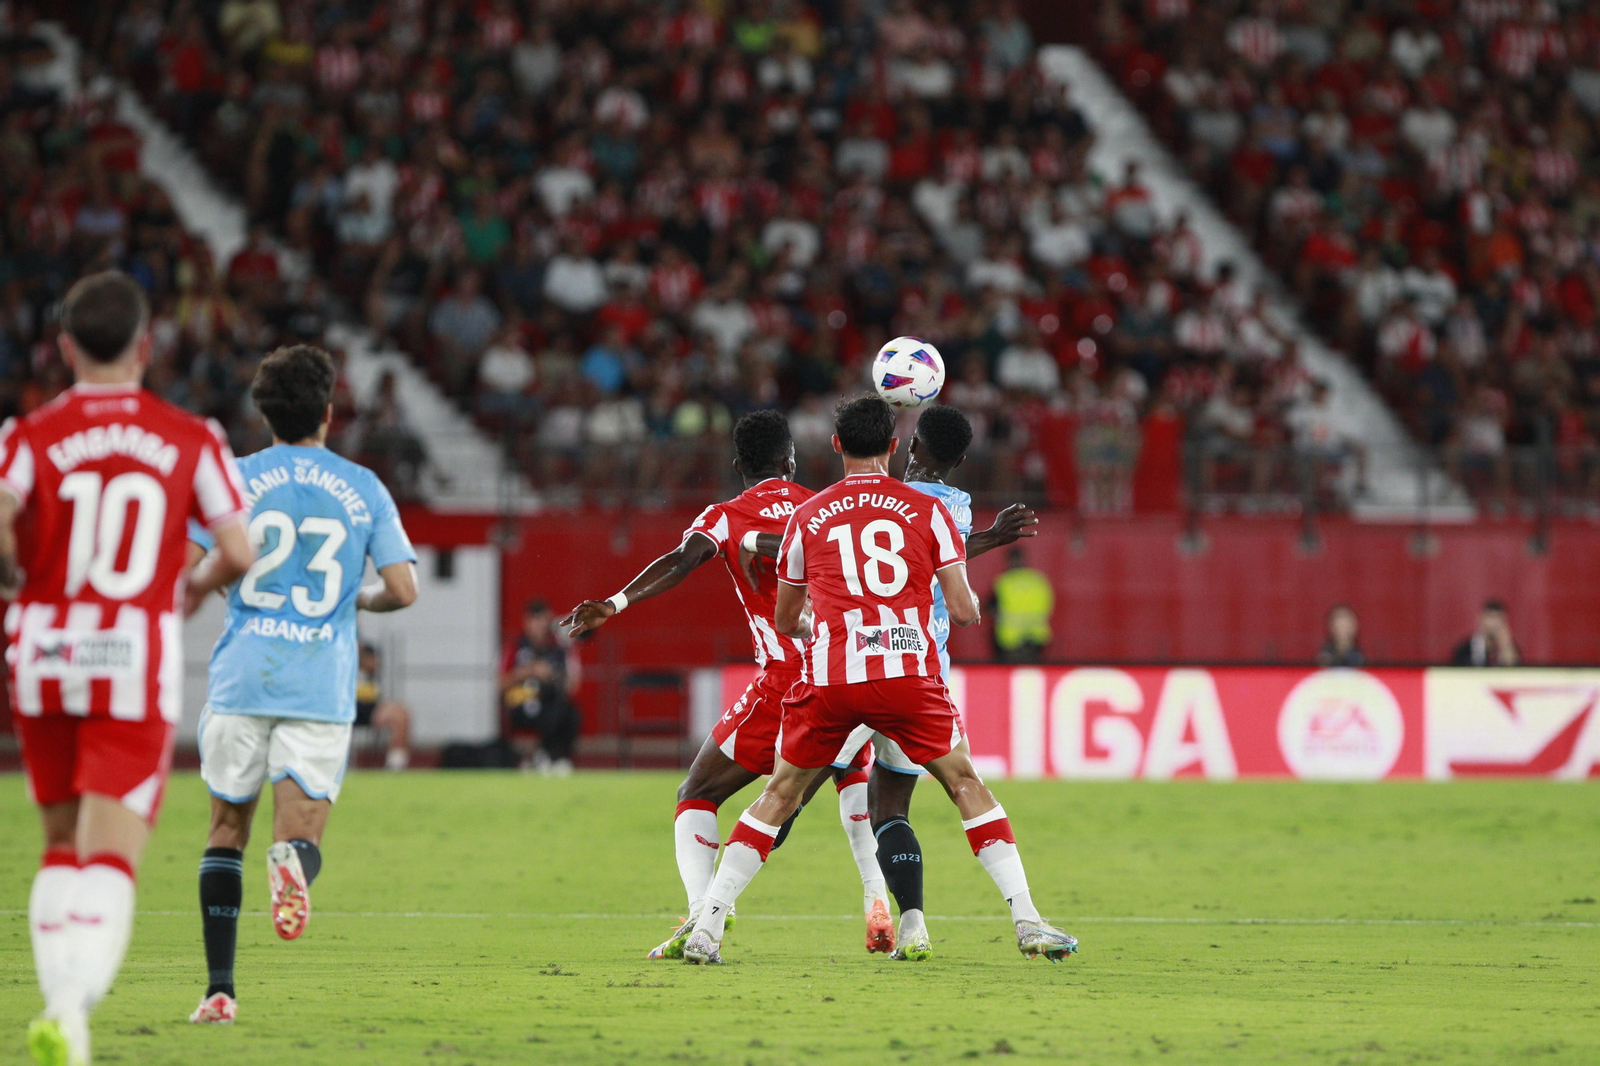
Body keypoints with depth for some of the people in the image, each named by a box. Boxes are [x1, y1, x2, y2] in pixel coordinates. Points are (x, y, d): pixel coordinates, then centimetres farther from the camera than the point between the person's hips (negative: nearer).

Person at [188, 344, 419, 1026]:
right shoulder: (363, 488, 7)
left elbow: (193, 585, -2)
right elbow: (402, 590, 3)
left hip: (242, 678, 0)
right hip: (322, 688, 0)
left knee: (226, 828, 13)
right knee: (301, 836, 2)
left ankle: (219, 990, 8)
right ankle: (293, 862, -37)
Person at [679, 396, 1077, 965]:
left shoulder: (806, 517, 14)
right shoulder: (928, 511, 9)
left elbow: (784, 621, 24)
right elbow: (963, 609, 5)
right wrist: (971, 607, 30)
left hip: (827, 678, 1)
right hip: (908, 672, -1)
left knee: (777, 798, 13)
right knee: (967, 786, 12)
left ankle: (707, 928, 6)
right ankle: (1028, 921, 5)